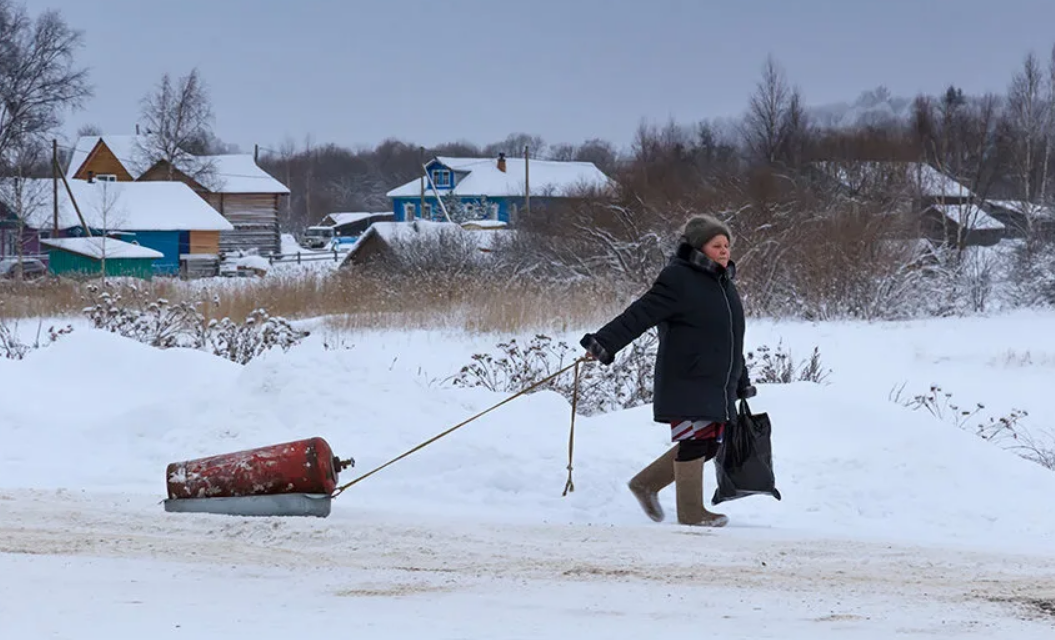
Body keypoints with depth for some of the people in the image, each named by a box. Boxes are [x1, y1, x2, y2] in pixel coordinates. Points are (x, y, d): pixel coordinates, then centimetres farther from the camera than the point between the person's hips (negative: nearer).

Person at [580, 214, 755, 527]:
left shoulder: (723, 284, 18)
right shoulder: (678, 279, -9)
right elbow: (640, 315, -16)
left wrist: (742, 382, 33)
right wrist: (605, 342, -27)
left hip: (719, 385, 9)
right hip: (687, 381, -9)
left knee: (711, 442, 7)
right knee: (694, 440, -7)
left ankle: (646, 483, 20)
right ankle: (690, 511, 2)